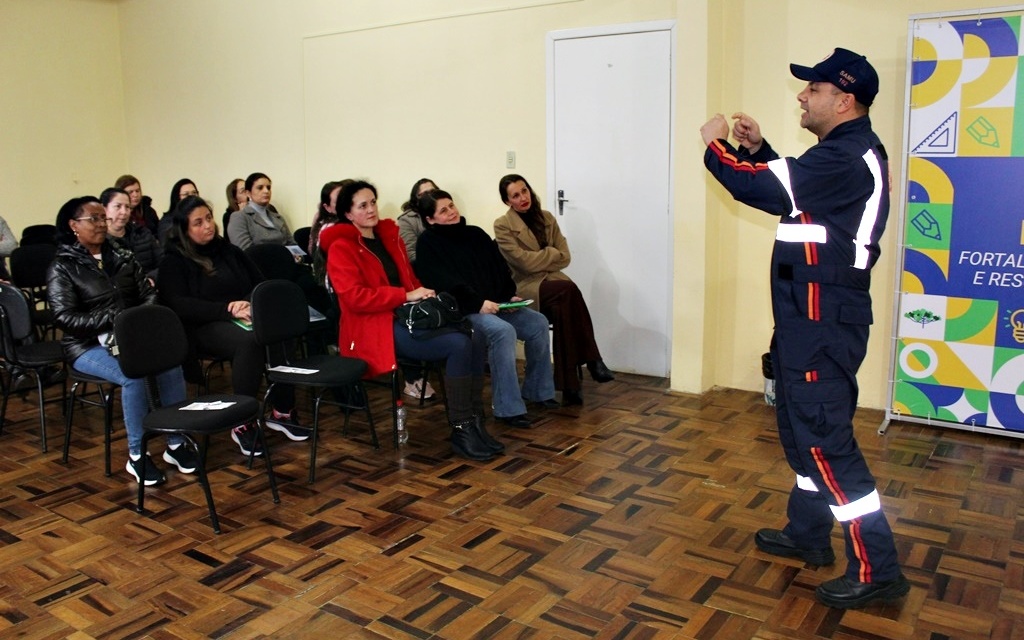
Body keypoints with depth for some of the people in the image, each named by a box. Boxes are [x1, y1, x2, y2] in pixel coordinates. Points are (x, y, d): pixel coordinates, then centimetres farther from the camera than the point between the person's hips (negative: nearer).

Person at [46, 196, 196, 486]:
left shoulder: (123, 258, 15)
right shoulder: (62, 268, -1)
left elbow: (148, 294, 12)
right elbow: (64, 317, -11)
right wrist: (113, 320, -21)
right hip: (89, 346, -4)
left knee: (171, 362, -27)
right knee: (133, 374, -34)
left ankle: (176, 443, -16)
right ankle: (136, 455, -20)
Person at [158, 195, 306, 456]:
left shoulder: (229, 251, 20)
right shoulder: (173, 262, 5)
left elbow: (260, 284, 17)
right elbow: (180, 305, -8)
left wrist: (248, 304, -7)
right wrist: (227, 310, -17)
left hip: (243, 319, 4)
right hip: (205, 327, -4)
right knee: (250, 341, -38)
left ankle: (282, 412, -20)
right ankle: (242, 424, -30)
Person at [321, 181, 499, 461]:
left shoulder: (390, 236, 17)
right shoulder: (341, 247, -4)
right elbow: (354, 298, -17)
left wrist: (424, 293, 4)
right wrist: (406, 296, -18)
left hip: (408, 317, 7)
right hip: (374, 328, -7)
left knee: (475, 337, -18)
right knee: (458, 344, -27)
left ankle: (474, 421, -14)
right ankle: (460, 430, -19)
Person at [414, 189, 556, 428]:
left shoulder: (476, 234, 15)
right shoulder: (428, 243, -4)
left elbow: (500, 268, 14)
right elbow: (443, 283, -15)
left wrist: (510, 295, -3)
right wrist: (478, 303, -23)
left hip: (495, 305, 7)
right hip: (461, 310, -7)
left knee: (538, 323, -11)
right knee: (504, 331, -32)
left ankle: (536, 390, 6)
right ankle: (508, 408, -28)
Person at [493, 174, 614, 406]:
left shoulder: (547, 218, 15)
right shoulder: (502, 226, 0)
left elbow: (565, 257, 7)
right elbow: (523, 261, -13)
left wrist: (538, 261, -7)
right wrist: (552, 253, -1)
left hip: (551, 282, 4)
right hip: (523, 287, -4)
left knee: (563, 306, -34)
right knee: (567, 289, -35)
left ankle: (569, 384, -34)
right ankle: (591, 360, -30)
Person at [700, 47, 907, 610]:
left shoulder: (847, 156, -19)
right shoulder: (847, 152, 15)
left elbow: (764, 190, -23)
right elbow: (792, 186, 27)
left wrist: (716, 146, -6)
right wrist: (758, 149, 14)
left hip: (822, 315, -11)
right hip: (813, 311, 11)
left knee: (823, 434, -8)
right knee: (803, 425, 19)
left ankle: (875, 568, 0)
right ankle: (807, 534, 33)